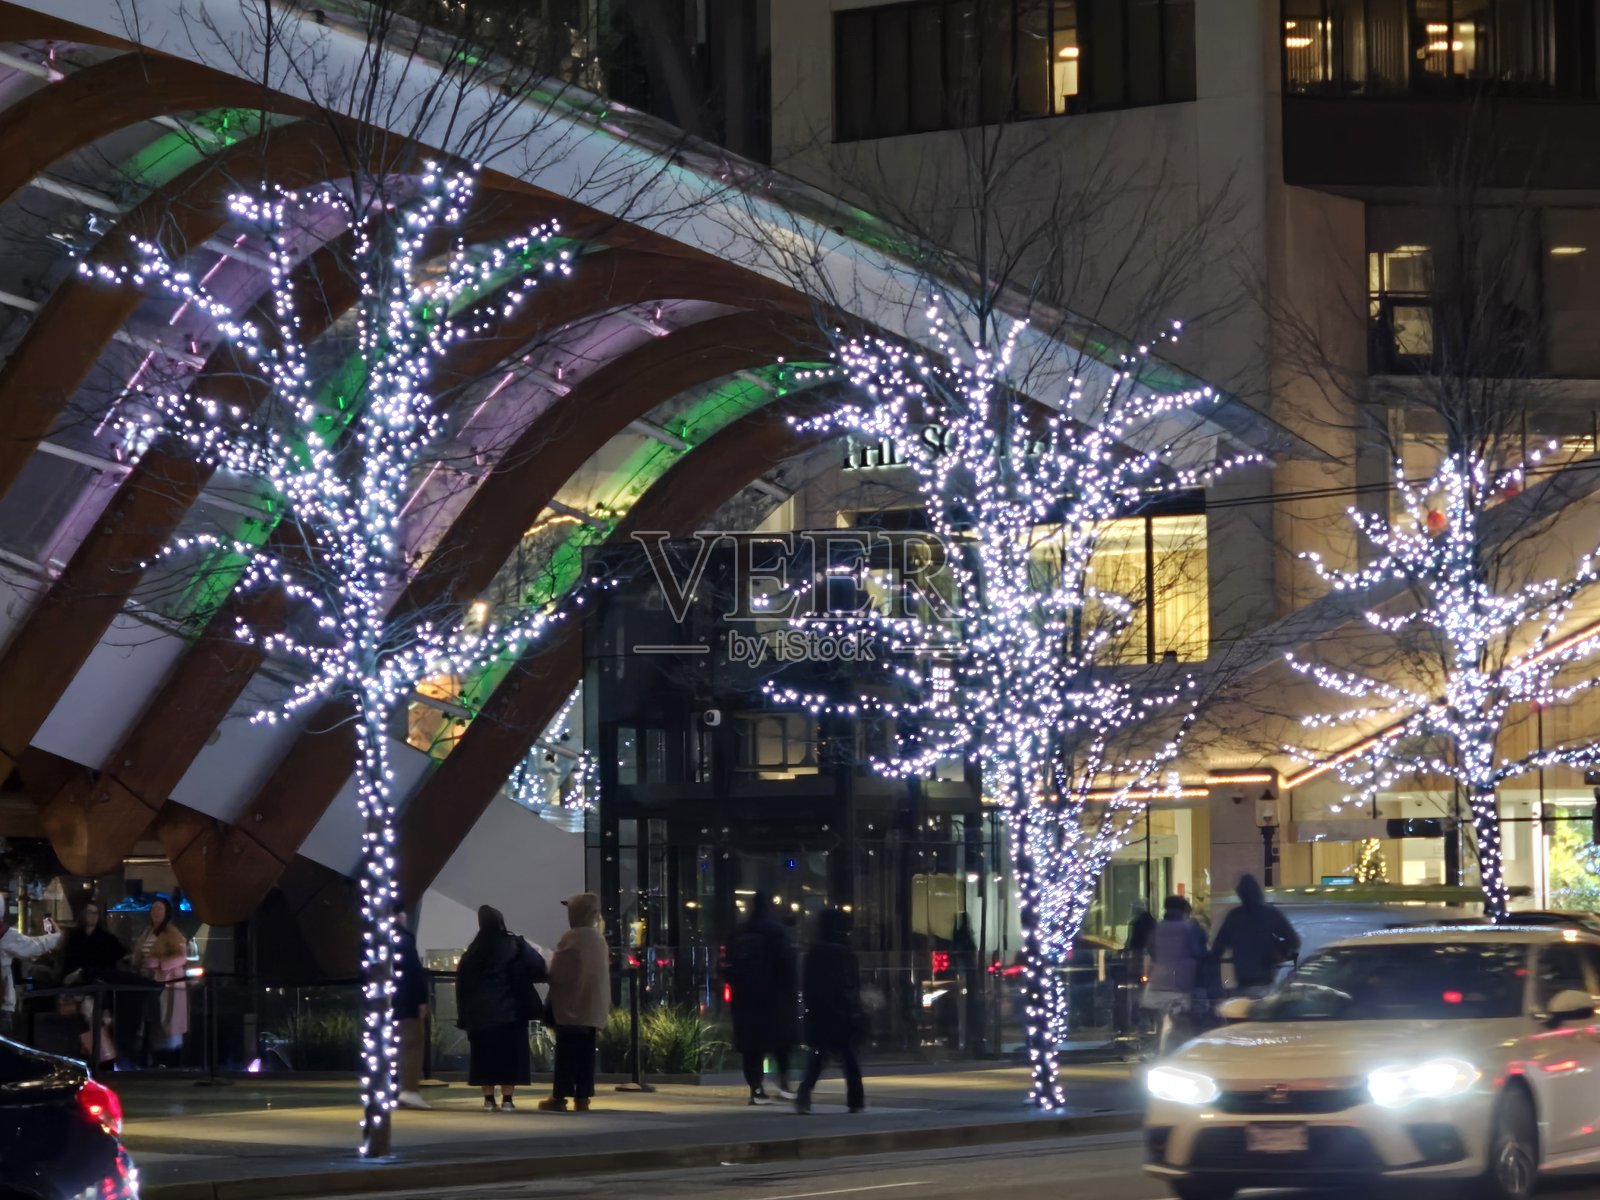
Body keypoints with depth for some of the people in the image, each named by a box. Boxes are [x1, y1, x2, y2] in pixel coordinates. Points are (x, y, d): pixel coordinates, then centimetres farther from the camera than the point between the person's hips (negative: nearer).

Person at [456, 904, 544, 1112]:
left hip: (480, 1013, 3)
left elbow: (462, 983, 6)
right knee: (509, 1054, 0)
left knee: (484, 1055, 8)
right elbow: (538, 968, -12)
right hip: (510, 1010, -3)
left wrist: (465, 1014, 8)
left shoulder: (472, 951, 6)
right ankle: (507, 1099, -5)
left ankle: (489, 1100, 5)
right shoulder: (514, 945, -5)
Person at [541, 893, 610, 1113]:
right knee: (586, 1053, 5)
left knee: (566, 1053, -5)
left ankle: (560, 1097, -5)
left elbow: (556, 972, -9)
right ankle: (582, 1097, 3)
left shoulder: (570, 938, -13)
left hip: (570, 1005, -7)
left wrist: (551, 1009, 4)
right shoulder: (600, 940, 10)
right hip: (594, 1006, 7)